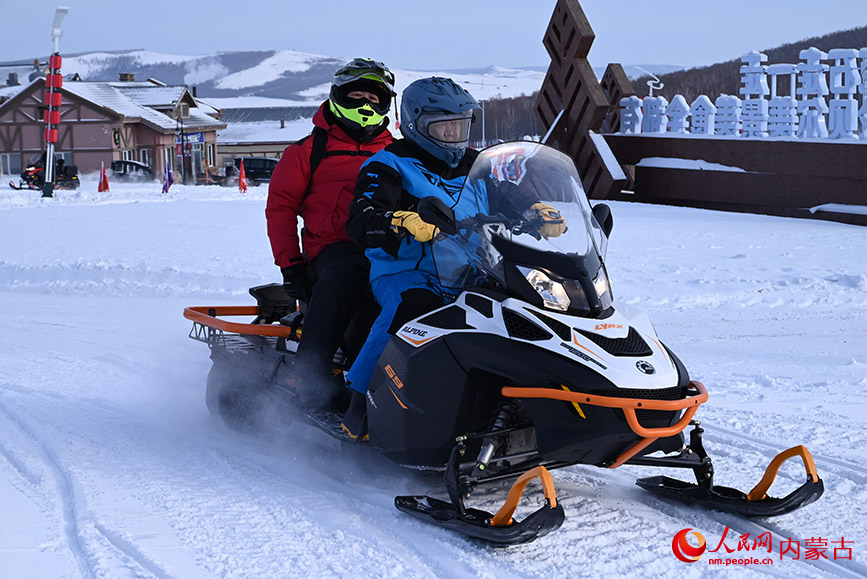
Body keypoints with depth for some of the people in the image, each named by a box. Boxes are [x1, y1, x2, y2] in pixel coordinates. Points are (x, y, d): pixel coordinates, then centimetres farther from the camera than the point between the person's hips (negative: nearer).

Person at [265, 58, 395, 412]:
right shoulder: (311, 150, 14)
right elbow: (280, 204, 10)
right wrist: (290, 263, -2)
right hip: (335, 247, -4)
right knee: (343, 277, -40)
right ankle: (310, 375, -41)